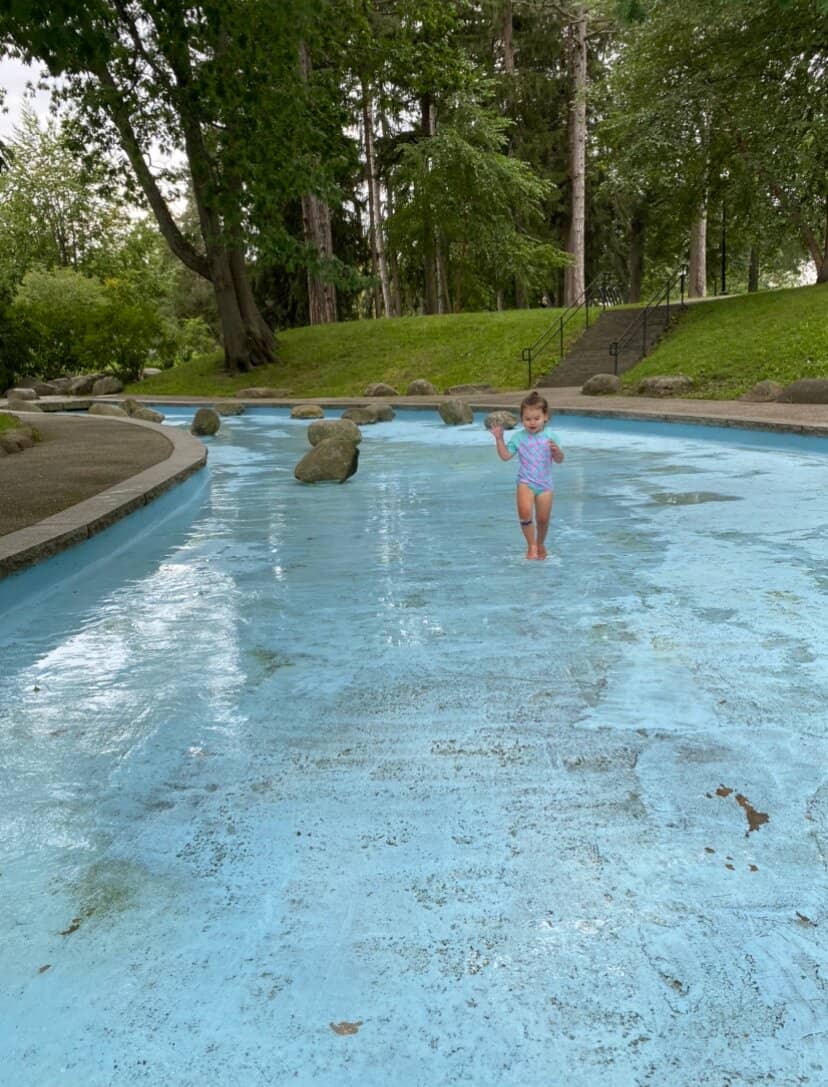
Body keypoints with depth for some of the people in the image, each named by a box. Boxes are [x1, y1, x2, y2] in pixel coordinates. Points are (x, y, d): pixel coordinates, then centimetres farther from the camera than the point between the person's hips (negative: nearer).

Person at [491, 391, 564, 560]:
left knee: (543, 518, 7)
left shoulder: (550, 436, -2)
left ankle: (540, 544, 37)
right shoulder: (518, 437, -1)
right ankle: (531, 545, -9)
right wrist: (499, 439, -10)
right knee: (524, 511, -25)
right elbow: (505, 456, 0)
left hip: (545, 483, 1)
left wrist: (556, 450, -24)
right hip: (526, 481, -1)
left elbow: (559, 460, -3)